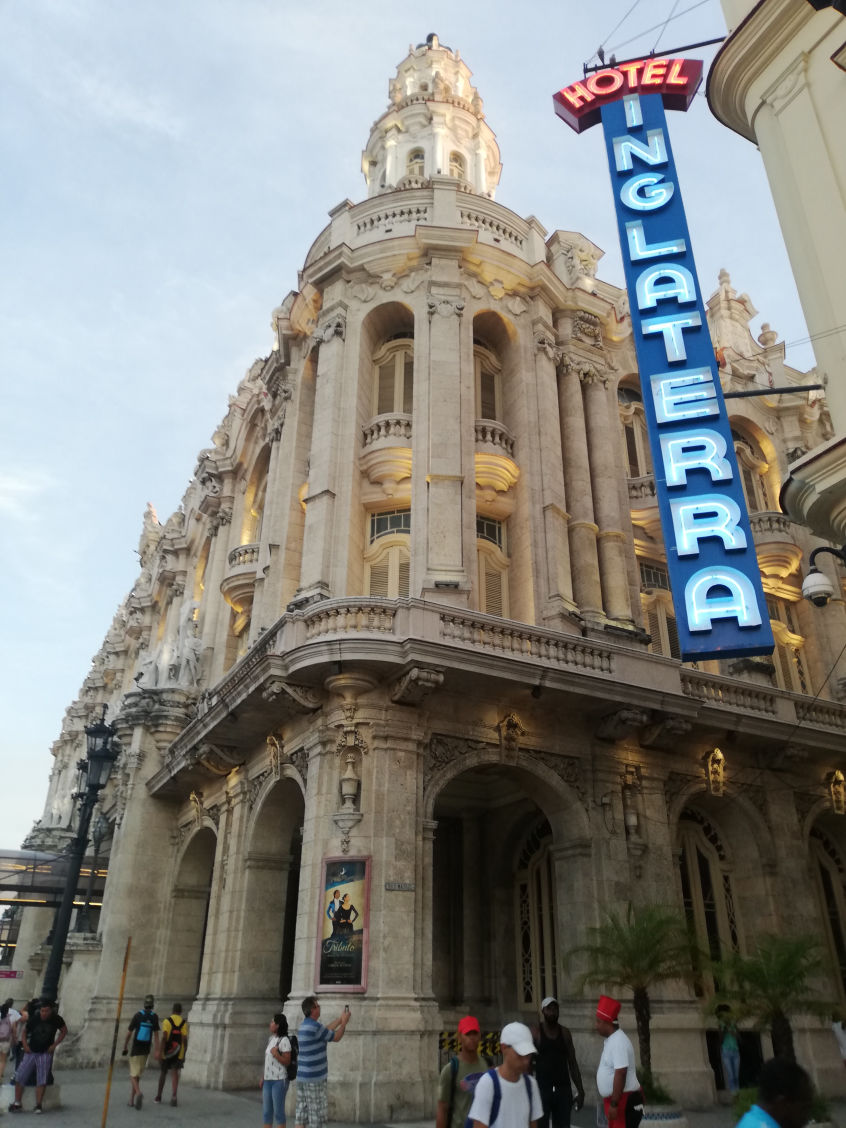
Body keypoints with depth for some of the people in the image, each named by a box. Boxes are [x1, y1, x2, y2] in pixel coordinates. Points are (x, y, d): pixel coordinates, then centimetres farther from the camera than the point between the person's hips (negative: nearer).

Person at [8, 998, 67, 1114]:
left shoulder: (56, 1019, -11)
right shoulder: (34, 1019, -11)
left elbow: (64, 1031, 4)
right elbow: (25, 1031, 8)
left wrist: (54, 1045, -4)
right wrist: (25, 1045, -4)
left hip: (46, 1053, -1)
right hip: (31, 1052, 1)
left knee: (42, 1080, -6)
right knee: (19, 1077, 0)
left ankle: (38, 1105, 3)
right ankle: (17, 1103, 15)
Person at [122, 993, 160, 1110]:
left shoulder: (137, 1015, -9)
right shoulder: (155, 1017, -3)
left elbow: (129, 1033, -5)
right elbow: (156, 1035, -7)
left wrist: (125, 1047, 8)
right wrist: (156, 1051, -7)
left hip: (135, 1049, -3)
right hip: (146, 1050, 3)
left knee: (133, 1075, -2)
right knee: (137, 1074, 17)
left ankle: (138, 1093, -28)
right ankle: (132, 1100, 18)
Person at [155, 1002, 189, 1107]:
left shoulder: (167, 1021, -5)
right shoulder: (184, 1023, 1)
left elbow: (164, 1037, -16)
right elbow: (185, 1040, -3)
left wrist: (162, 1052, -16)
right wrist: (184, 1055, 4)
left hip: (167, 1052, 0)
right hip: (178, 1053, 0)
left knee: (163, 1073, 18)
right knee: (174, 1074, -1)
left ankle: (158, 1097, 29)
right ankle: (173, 1097, -20)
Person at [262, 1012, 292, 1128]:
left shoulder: (284, 1040, -14)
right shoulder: (271, 1039, 10)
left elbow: (287, 1062, -14)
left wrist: (276, 1055, -27)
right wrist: (263, 1077, 15)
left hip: (279, 1080, -8)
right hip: (268, 1080, 8)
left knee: (278, 1112, -1)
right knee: (266, 1111, 11)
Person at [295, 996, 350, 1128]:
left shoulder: (304, 1025, 9)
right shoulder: (315, 1026, -19)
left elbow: (325, 1031, 21)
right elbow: (336, 1037, -7)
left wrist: (340, 1019, 24)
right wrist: (344, 1022, 7)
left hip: (301, 1076, 9)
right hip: (315, 1078, -8)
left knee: (301, 1117, 9)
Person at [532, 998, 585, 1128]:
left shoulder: (565, 1033, 6)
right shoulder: (535, 1034, -6)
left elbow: (572, 1063, 11)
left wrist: (580, 1090, 8)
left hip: (563, 1089, 4)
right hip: (542, 1089, -3)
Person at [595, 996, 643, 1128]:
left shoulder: (619, 1042, -20)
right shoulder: (611, 1040, 12)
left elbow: (620, 1074, -25)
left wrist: (614, 1104, -25)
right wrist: (611, 1102, 24)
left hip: (624, 1100, -10)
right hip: (615, 1098, 10)